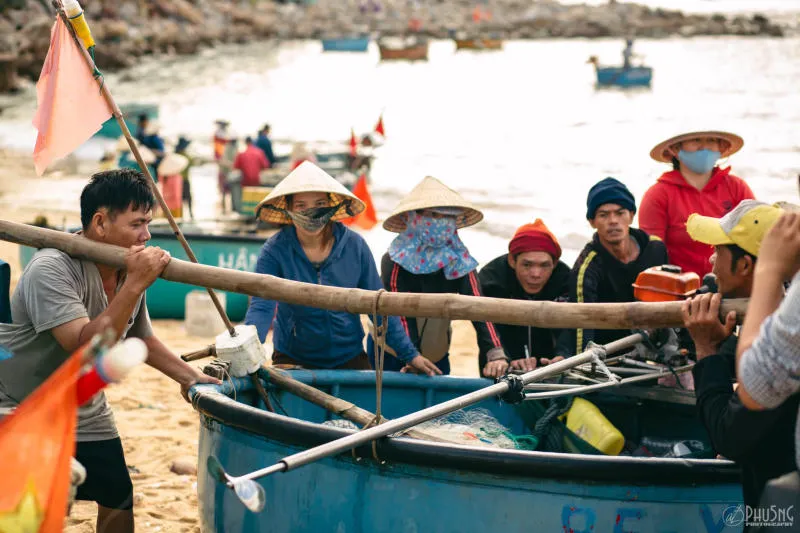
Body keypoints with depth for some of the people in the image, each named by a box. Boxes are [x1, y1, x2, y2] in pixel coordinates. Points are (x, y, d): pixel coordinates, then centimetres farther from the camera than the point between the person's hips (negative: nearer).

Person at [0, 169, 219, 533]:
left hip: (87, 417, 7)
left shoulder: (129, 270, -2)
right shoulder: (52, 269, -26)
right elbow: (87, 349, -36)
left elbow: (139, 338, 16)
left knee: (119, 504, 7)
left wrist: (189, 376, 6)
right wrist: (135, 285, -37)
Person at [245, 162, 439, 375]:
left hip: (350, 358, 2)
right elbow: (261, 307, -22)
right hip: (293, 360, -2)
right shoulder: (275, 251, -14)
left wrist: (410, 354, -2)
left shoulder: (354, 246, -8)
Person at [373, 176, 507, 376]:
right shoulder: (394, 261, -17)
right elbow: (401, 313, -24)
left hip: (436, 357, 3)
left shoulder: (460, 261, -8)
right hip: (392, 355, -3)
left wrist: (496, 355, -35)